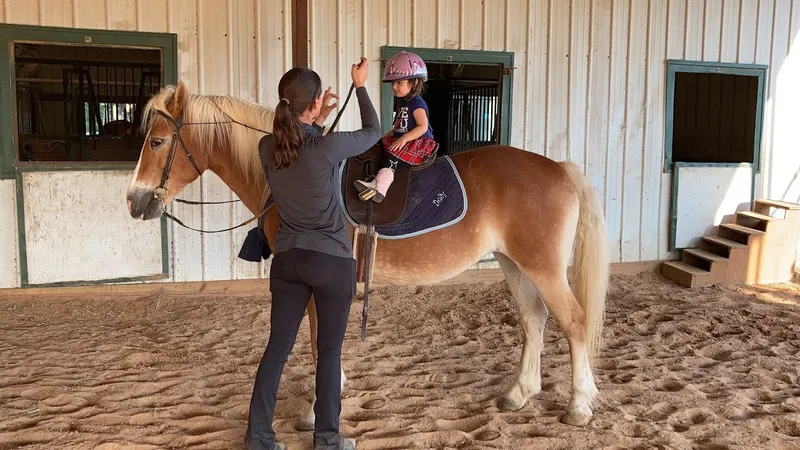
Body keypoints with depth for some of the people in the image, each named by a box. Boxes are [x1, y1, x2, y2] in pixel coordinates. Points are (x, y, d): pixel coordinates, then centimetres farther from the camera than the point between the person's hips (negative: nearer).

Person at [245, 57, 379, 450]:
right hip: (332, 260, -5)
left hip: (287, 259, 5)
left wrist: (317, 123, 21)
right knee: (329, 351, 9)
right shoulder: (328, 146, -19)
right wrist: (360, 86, 12)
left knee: (277, 347, 13)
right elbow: (373, 132, 0)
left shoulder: (267, 147, -4)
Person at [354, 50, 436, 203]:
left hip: (419, 143, -11)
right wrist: (389, 135, 10)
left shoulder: (416, 103, -12)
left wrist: (404, 139, -28)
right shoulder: (401, 103, 17)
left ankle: (380, 186, -48)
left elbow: (423, 127, -21)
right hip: (400, 141, 11)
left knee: (394, 155, -30)